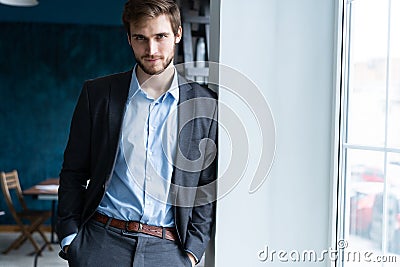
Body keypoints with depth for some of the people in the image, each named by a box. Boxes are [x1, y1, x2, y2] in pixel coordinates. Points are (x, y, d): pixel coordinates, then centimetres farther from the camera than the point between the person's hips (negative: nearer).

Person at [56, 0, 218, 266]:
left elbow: (208, 187, 6)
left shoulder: (206, 105, 2)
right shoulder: (97, 93, 4)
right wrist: (70, 238, 0)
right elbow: (73, 172, 8)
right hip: (101, 242, 0)